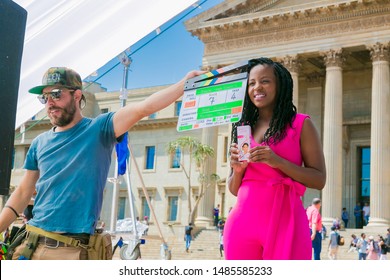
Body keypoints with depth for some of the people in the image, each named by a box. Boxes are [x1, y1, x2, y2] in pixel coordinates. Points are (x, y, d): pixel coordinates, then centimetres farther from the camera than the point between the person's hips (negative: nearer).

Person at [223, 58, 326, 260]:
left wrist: (278, 162, -15)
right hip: (243, 220, 4)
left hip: (284, 220, -3)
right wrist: (237, 170, -5)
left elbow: (319, 180, -3)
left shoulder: (300, 124, 3)